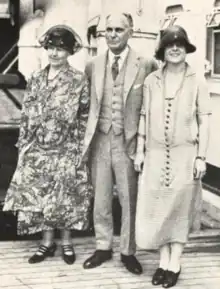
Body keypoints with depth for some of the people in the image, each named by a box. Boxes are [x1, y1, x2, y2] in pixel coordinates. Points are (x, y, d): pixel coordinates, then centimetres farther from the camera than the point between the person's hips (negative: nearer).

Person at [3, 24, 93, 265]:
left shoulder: (79, 80, -4)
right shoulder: (36, 79, 6)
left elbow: (85, 117, -3)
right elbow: (26, 114, 8)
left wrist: (81, 149, -7)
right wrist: (23, 145, 4)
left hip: (67, 149, -3)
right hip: (38, 148, 3)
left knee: (65, 196, 4)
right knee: (38, 195, 6)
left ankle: (66, 241, 21)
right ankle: (47, 241, 19)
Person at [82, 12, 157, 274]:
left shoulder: (145, 65, -5)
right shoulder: (93, 66, 4)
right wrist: (88, 133, 12)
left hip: (128, 142, -3)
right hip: (100, 140, 3)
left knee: (129, 201, 7)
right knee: (100, 199, 12)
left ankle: (128, 251, 21)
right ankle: (103, 247, 28)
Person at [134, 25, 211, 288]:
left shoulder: (197, 82, -3)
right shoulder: (151, 80, 3)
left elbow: (204, 121, -1)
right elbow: (144, 117, 7)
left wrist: (201, 157, -5)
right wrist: (140, 150, 4)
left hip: (184, 154, -2)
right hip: (156, 154, 2)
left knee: (180, 209, 6)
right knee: (156, 207, 4)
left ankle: (175, 264, 16)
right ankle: (164, 261, 17)